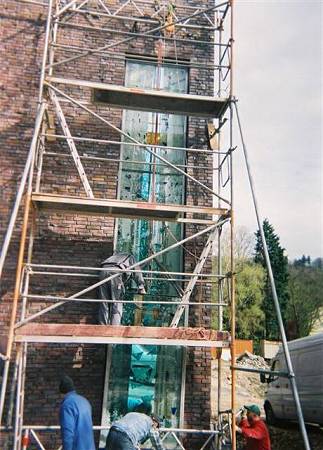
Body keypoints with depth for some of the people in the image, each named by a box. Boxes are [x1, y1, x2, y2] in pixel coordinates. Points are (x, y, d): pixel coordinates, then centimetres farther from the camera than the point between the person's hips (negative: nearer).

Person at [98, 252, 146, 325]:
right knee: (117, 305, 0)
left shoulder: (115, 255, 42)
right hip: (116, 272, -5)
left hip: (104, 270, 5)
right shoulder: (131, 258, 30)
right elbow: (137, 272, 22)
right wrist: (141, 288, 24)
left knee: (104, 304, 8)